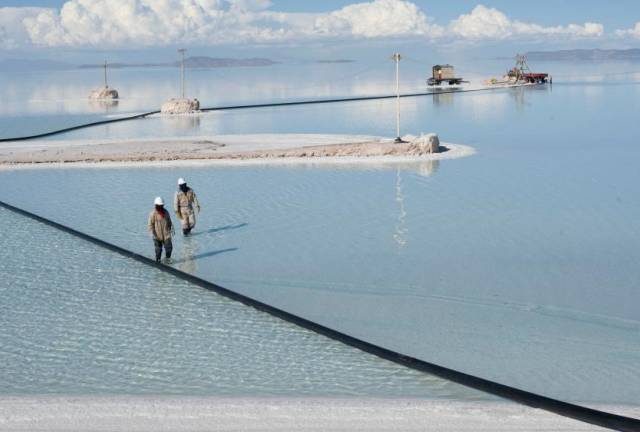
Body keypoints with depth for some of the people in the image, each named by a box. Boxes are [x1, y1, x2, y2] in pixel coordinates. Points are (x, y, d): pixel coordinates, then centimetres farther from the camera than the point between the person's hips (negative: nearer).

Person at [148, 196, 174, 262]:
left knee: (169, 247, -2)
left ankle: (168, 258, 19)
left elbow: (169, 222, 14)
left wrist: (171, 228, 1)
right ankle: (158, 260, 21)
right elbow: (150, 224, -8)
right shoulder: (153, 214, -10)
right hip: (158, 235, -3)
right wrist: (152, 233, -16)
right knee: (158, 248, 5)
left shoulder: (166, 212, 4)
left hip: (166, 234, 3)